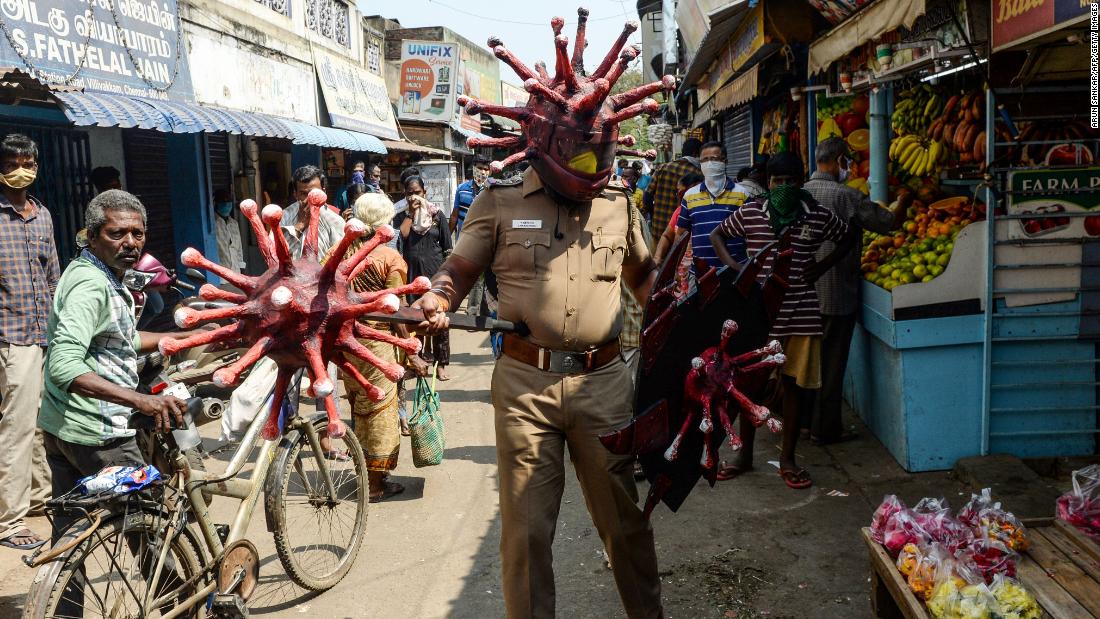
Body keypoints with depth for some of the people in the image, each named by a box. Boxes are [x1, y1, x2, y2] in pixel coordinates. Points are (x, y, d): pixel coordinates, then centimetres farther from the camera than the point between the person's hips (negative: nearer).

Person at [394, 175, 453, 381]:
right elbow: (401, 235, -13)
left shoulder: (436, 214, 5)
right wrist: (411, 212, -6)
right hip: (412, 274, 1)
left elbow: (447, 248, 6)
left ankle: (440, 364, 7)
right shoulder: (401, 217, 8)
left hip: (435, 273, -1)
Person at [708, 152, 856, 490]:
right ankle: (745, 455, 24)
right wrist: (733, 265, -2)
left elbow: (848, 238, 17)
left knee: (794, 384, 7)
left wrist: (823, 266, 3)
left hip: (801, 314, 1)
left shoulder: (819, 216, 0)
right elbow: (717, 234, 12)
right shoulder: (750, 212, -2)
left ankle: (787, 459, 21)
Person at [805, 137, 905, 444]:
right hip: (836, 295, -6)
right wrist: (904, 200, 12)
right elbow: (891, 222, -8)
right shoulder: (845, 196, -15)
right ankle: (825, 429, 11)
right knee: (831, 364, 3)